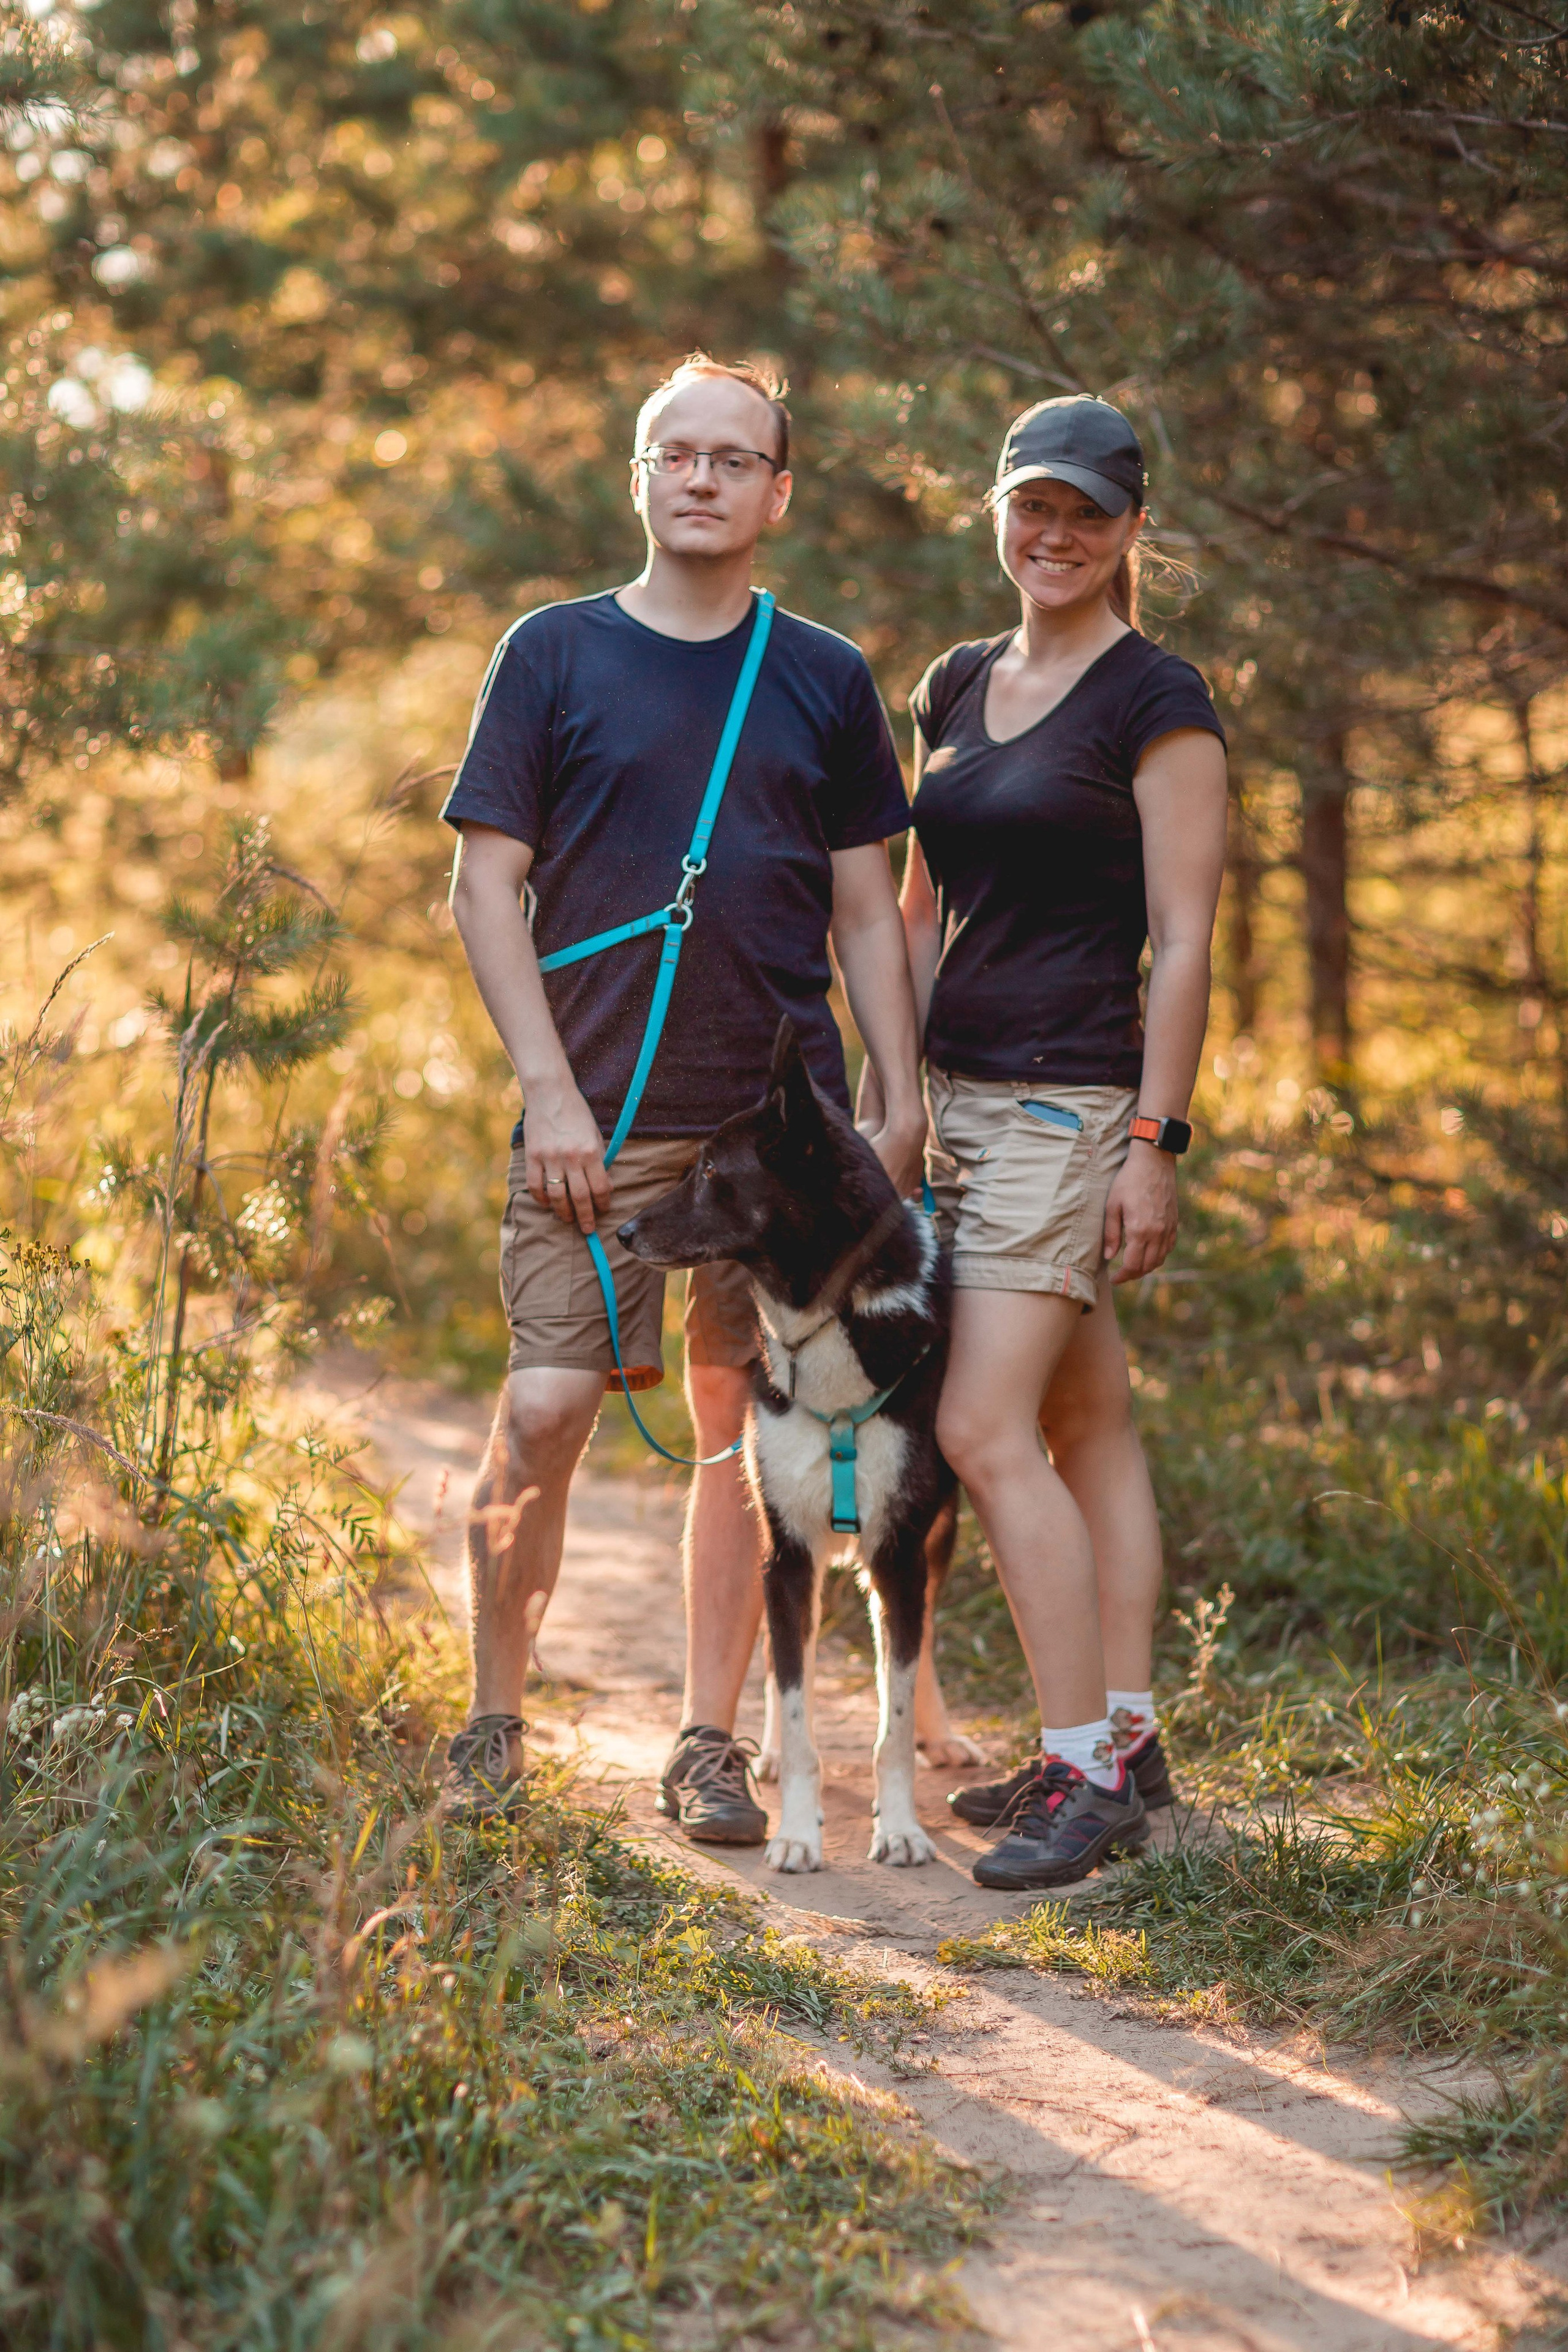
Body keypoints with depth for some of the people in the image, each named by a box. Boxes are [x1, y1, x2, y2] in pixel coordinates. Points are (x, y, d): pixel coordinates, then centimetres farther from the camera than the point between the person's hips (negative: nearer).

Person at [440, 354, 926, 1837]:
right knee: (545, 1411, -9)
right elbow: (485, 885, 2)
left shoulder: (826, 680, 12)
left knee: (744, 1429, 3)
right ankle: (492, 1722, 9)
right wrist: (548, 1086, -8)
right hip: (600, 1114, -2)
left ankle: (708, 1745, 13)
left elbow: (865, 909, 14)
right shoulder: (555, 654, 5)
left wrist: (901, 1099, 5)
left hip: (784, 1115, 2)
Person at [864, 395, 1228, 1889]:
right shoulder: (955, 689, 14)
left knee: (984, 1429, -14)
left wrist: (1155, 1142, -15)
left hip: (1071, 1102, -7)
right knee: (1087, 1422, 11)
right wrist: (878, 1092, 14)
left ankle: (1086, 1774, -9)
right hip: (958, 1093, 7)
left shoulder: (1156, 701, -7)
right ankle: (1124, 1741, 17)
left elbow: (1183, 939, -10)